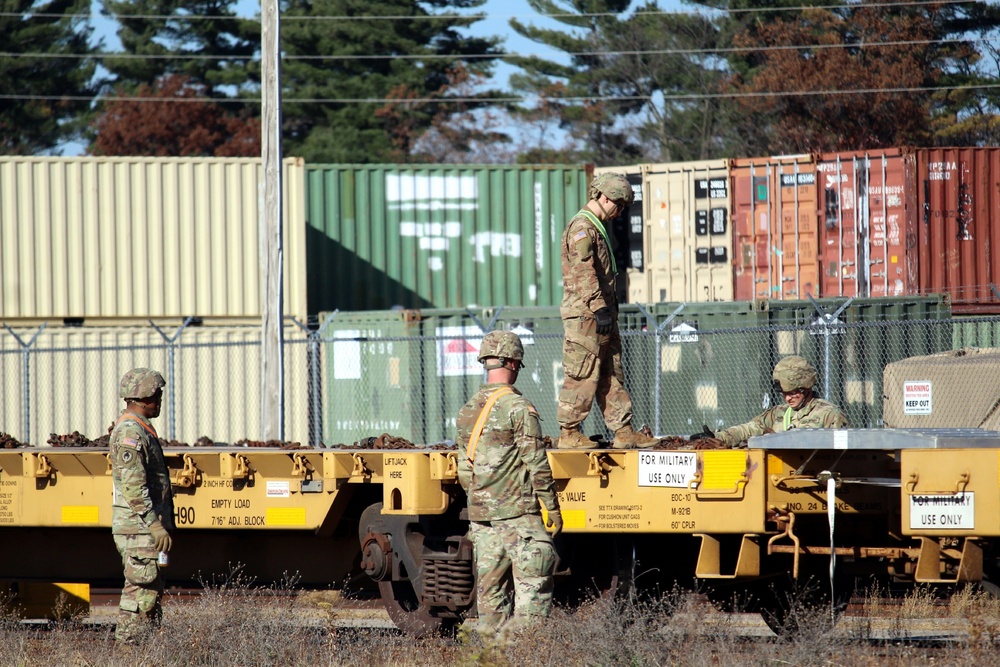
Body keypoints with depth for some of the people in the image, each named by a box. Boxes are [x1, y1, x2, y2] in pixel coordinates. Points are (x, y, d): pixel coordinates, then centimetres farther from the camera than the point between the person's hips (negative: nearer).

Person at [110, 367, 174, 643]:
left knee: (152, 589, 12)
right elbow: (133, 487, -23)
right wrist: (154, 524, -24)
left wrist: (159, 522, 24)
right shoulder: (130, 433, -16)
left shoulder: (139, 429, 18)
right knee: (141, 590, -9)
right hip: (138, 526, -11)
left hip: (143, 525, 11)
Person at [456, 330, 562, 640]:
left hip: (481, 512, 7)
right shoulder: (518, 408, -11)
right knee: (533, 588, -5)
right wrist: (553, 508, -6)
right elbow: (537, 464, -12)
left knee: (490, 588, 9)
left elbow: (464, 472, 14)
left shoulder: (467, 411, 11)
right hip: (518, 512, -7)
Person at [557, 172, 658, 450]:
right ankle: (569, 434, -1)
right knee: (583, 376, -6)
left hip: (603, 315, 10)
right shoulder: (581, 228, -12)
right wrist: (599, 308, -26)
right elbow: (585, 272, -22)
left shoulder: (597, 228, 20)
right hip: (585, 315, -10)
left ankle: (624, 432, 9)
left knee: (612, 375, 9)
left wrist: (609, 307, 22)